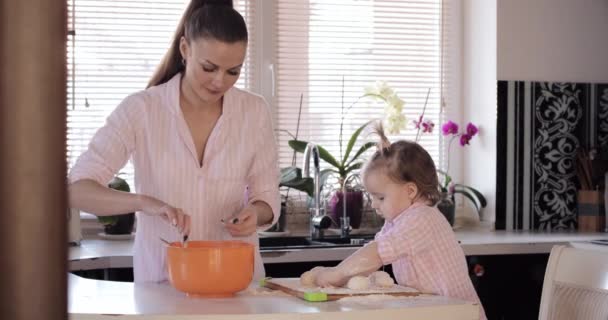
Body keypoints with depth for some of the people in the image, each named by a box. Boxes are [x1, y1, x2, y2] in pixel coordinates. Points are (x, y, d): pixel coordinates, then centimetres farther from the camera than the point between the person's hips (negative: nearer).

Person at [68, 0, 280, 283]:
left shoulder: (254, 111, 0)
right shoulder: (141, 109, -8)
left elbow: (267, 198, 8)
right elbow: (76, 189, -13)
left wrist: (255, 213, -15)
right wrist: (143, 202, -30)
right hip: (161, 280, -1)